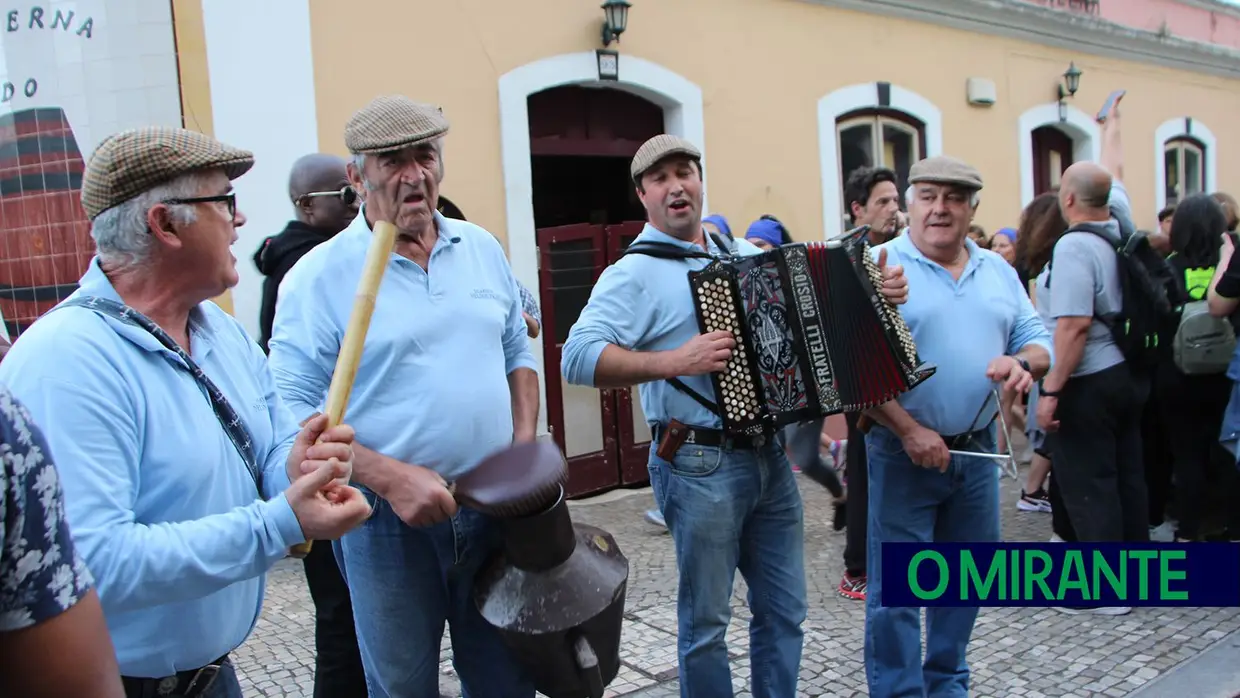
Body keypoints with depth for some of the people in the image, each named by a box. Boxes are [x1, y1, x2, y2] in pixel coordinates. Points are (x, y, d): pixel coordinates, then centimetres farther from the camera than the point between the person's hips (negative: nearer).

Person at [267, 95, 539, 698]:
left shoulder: (483, 249, 7)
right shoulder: (319, 277, -9)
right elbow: (293, 411, -12)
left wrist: (525, 454, 1)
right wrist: (389, 478, -22)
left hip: (494, 508, 4)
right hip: (388, 520, -3)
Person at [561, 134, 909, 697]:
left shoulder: (744, 254, 12)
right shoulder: (635, 272, -8)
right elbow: (577, 357, -20)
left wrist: (874, 293, 7)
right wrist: (673, 362, -27)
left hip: (770, 457, 6)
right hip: (699, 466, -6)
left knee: (784, 610, 17)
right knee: (705, 622, 9)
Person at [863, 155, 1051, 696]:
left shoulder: (997, 271, 11)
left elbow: (1038, 340, 11)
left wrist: (1022, 362, -13)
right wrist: (909, 430, -19)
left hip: (977, 449, 6)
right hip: (903, 452, -6)